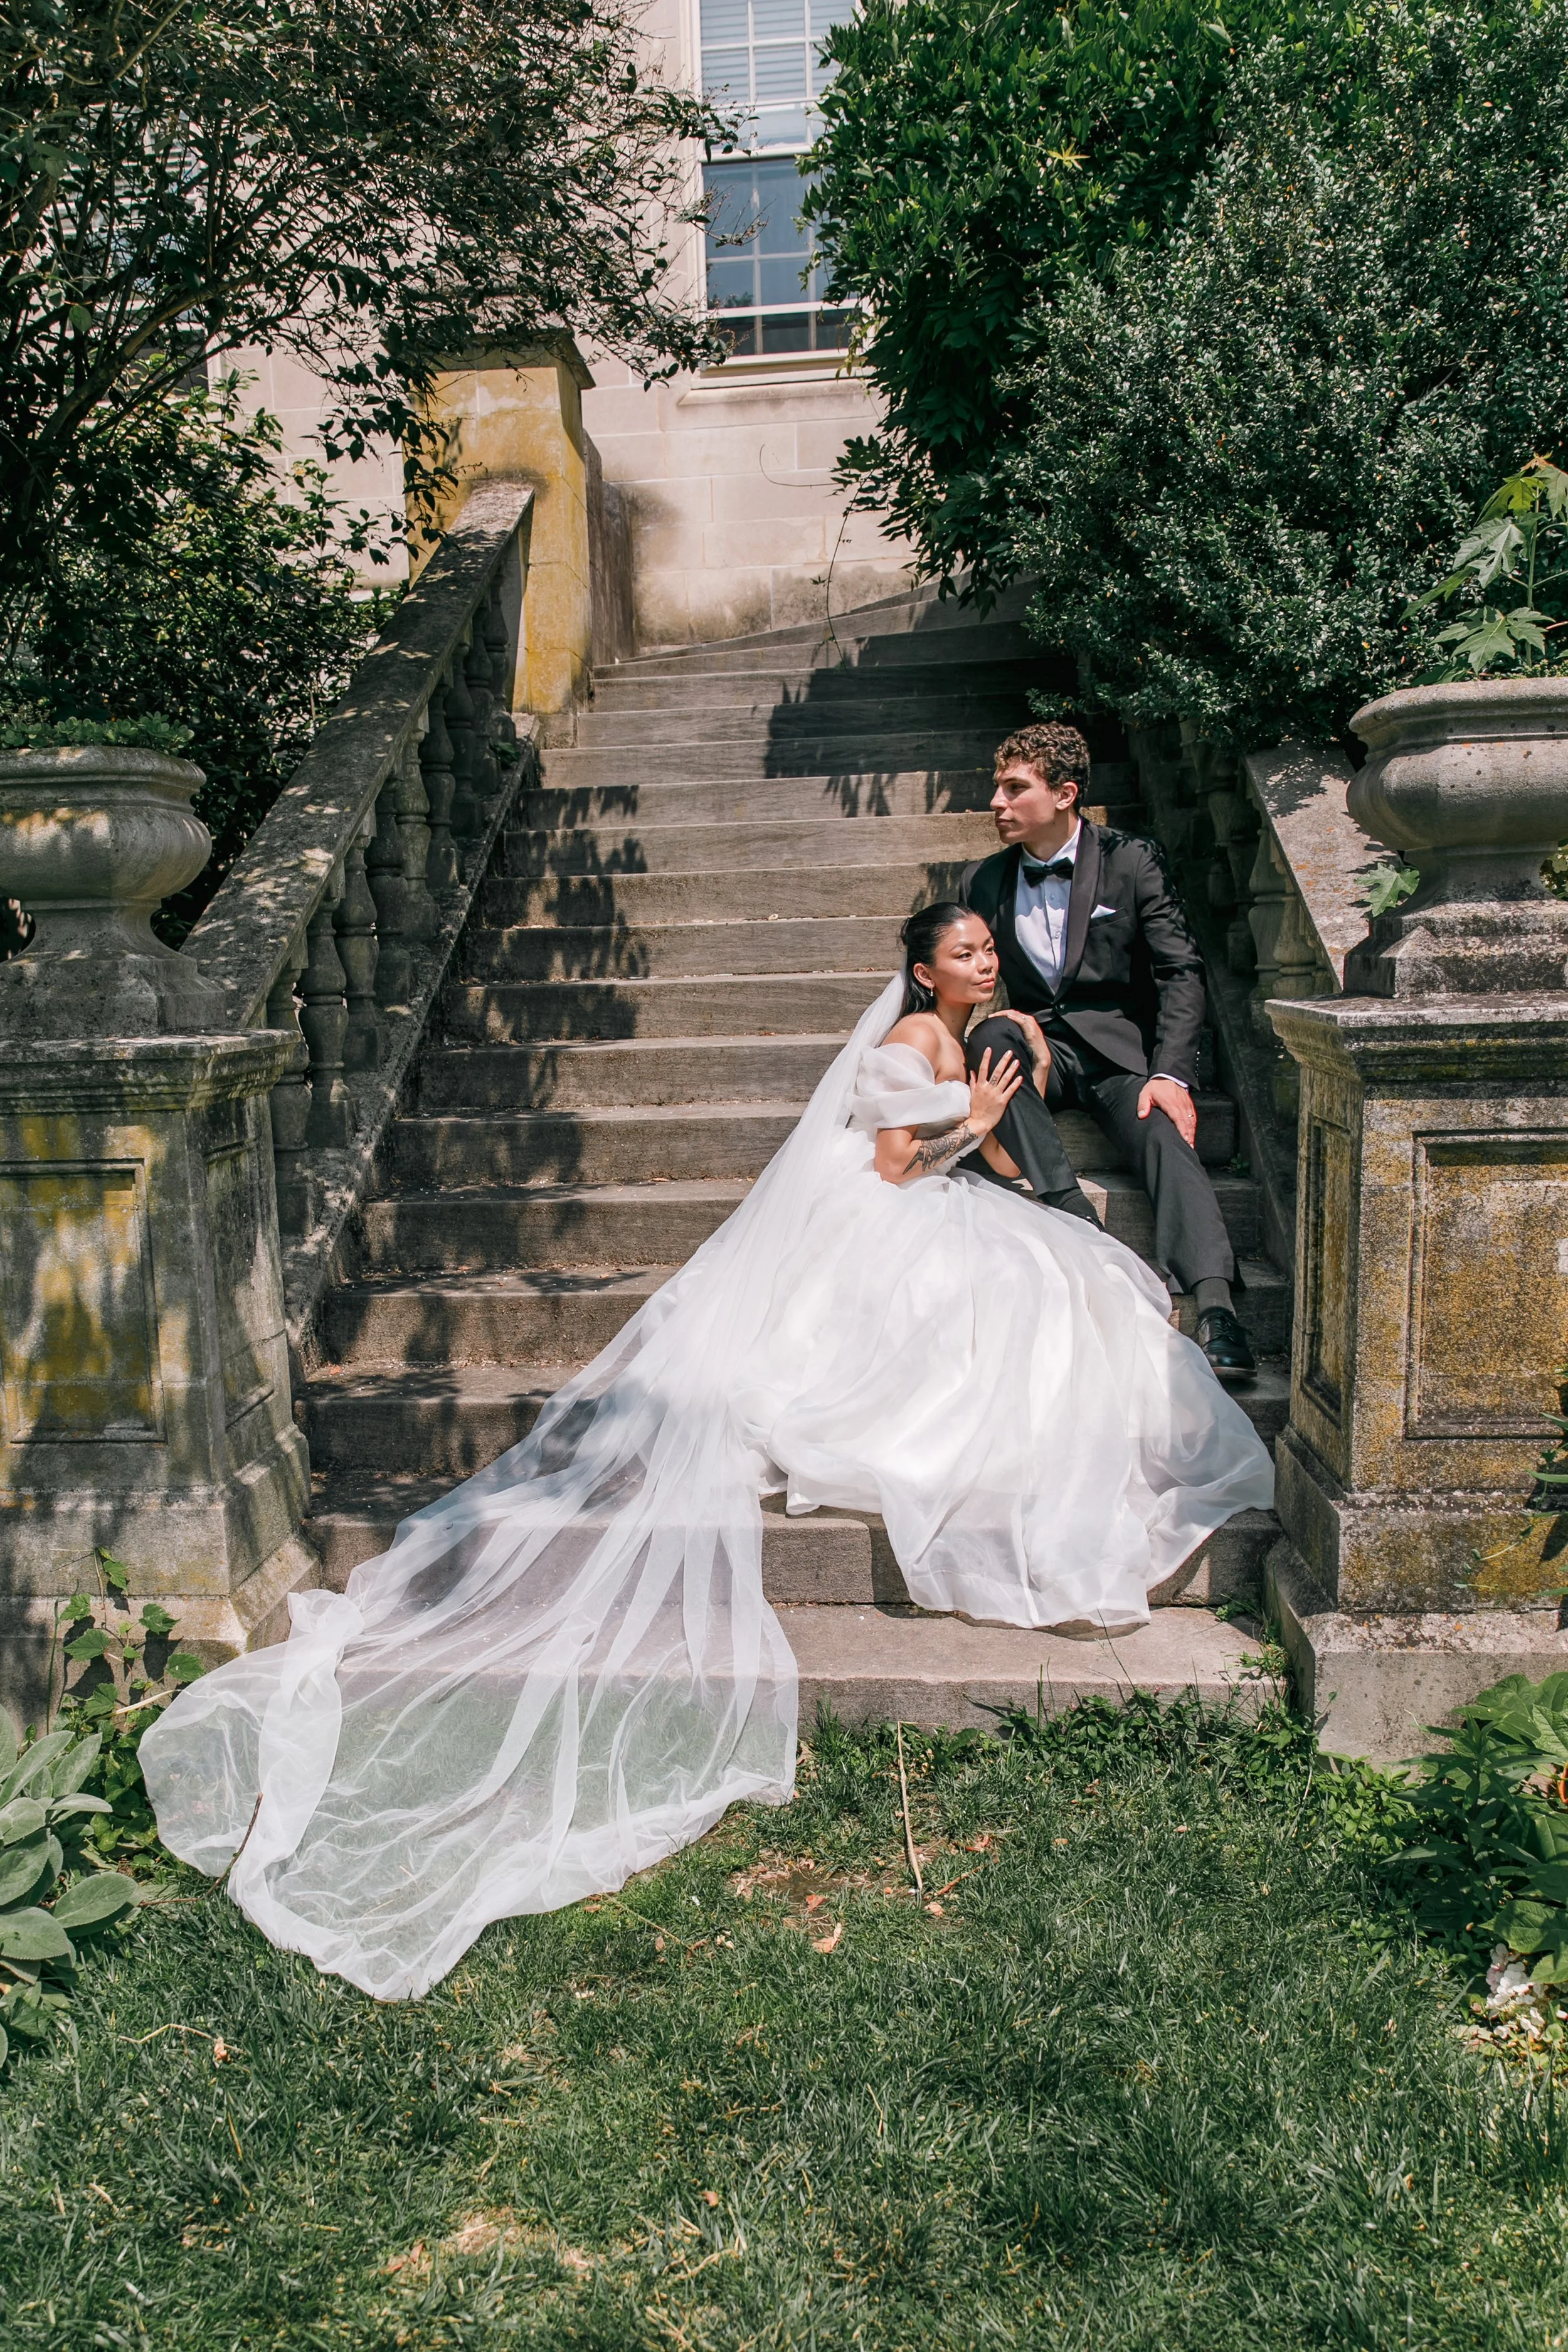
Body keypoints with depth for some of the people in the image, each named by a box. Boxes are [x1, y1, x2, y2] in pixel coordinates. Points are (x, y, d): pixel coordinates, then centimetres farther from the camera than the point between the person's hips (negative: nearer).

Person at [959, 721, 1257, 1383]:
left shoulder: (1133, 861, 1)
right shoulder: (983, 881, 10)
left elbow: (1181, 972, -4)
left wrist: (1171, 1074, -18)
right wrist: (998, 1016, -8)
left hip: (1121, 1051, -2)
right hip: (1039, 1051, 2)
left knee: (1165, 1133, -31)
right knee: (989, 1036, -31)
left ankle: (1215, 1309, -46)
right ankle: (1070, 1214, -35)